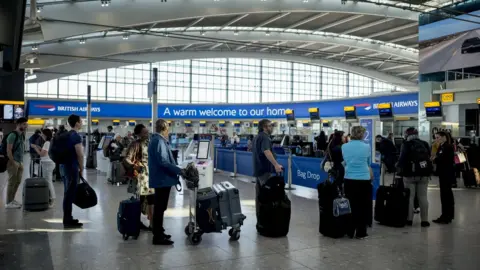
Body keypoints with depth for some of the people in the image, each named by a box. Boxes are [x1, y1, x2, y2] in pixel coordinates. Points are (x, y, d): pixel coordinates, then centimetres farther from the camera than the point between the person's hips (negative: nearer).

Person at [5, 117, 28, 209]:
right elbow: (8, 150, -16)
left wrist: (21, 162, 13)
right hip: (13, 162, -8)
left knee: (17, 182, 12)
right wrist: (13, 162, -18)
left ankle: (12, 200, 22)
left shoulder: (22, 135, 13)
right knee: (12, 182, -4)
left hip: (20, 162, 8)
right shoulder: (13, 135, -12)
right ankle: (9, 203, 2)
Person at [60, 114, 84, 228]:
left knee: (68, 193, 15)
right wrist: (81, 169, -5)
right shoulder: (76, 136, -14)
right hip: (71, 167, -10)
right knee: (70, 194, -5)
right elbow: (80, 155, -17)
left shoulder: (67, 135, 14)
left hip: (64, 166, 10)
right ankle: (68, 220, 0)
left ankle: (67, 218, 22)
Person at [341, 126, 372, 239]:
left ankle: (350, 231, 18)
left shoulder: (344, 147, 1)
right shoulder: (366, 147, -5)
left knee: (351, 206, 12)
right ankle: (361, 232, 13)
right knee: (363, 206, 8)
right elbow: (368, 164, 10)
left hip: (349, 180, 3)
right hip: (363, 180, -2)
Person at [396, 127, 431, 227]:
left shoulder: (406, 144, -8)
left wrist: (399, 166, 5)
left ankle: (409, 219, 5)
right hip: (424, 174, 4)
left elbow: (402, 158, -13)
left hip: (410, 174, -4)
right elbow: (429, 158, 12)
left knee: (410, 196, 3)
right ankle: (424, 220, 9)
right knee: (423, 197, 8)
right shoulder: (425, 144, 8)